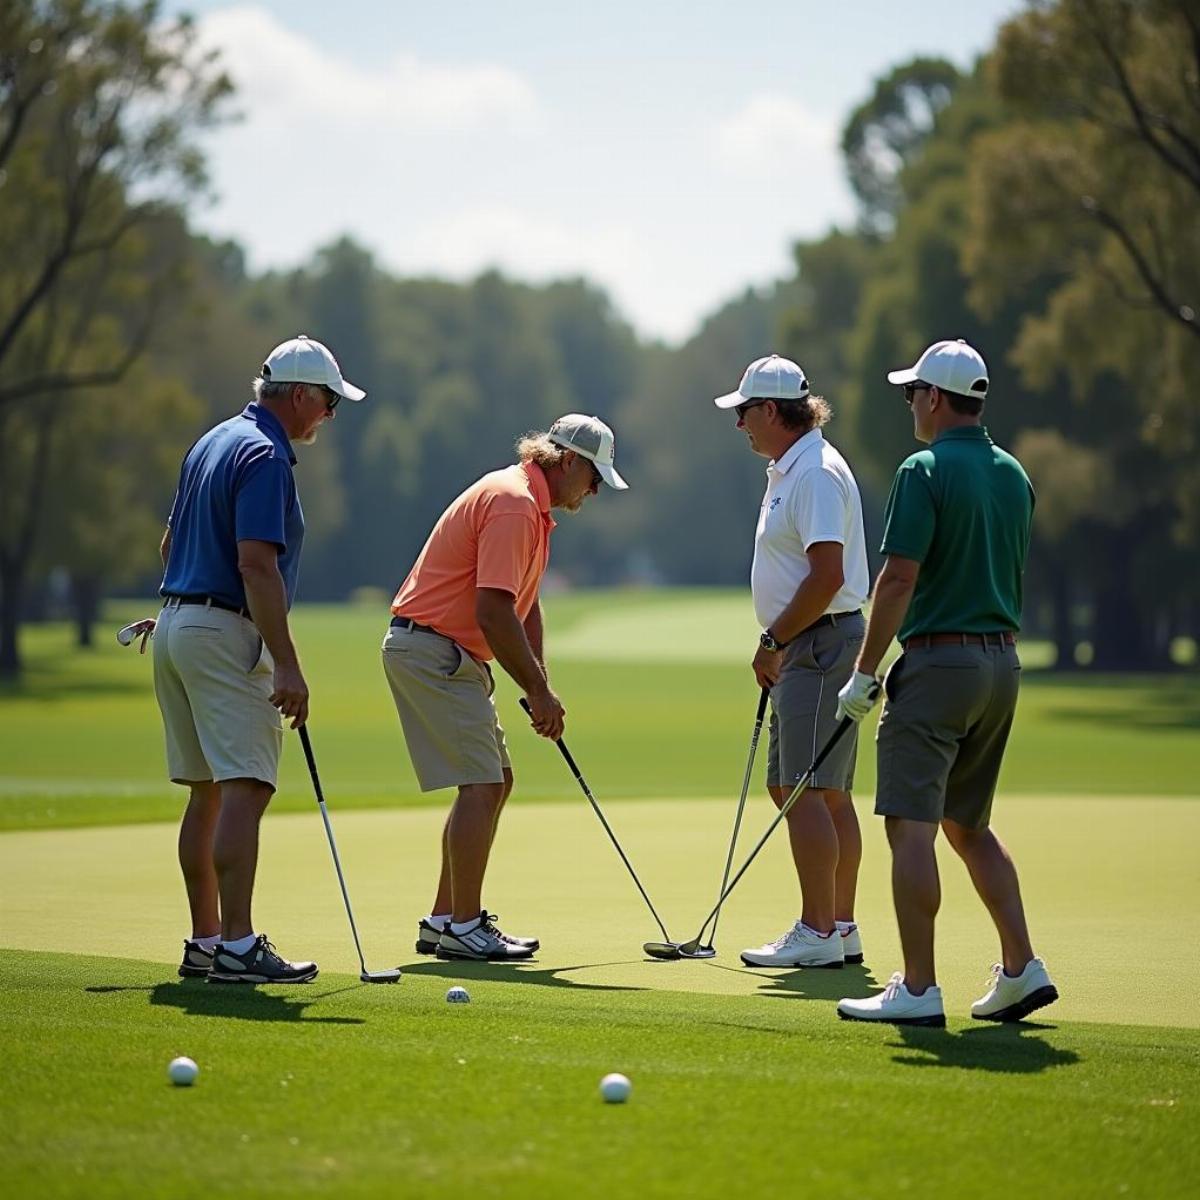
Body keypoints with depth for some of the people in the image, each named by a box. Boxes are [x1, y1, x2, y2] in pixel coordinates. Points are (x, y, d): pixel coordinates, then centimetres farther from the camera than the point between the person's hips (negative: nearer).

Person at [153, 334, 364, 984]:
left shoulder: (212, 443, 17)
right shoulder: (266, 456, -14)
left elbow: (171, 544, 24)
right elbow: (257, 565, -22)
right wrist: (286, 667, -23)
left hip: (175, 623, 10)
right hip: (226, 634, -10)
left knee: (207, 793, 11)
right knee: (245, 790, -13)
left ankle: (205, 941, 13)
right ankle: (237, 946, -19)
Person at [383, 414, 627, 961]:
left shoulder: (530, 505, 16)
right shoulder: (512, 503, -19)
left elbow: (524, 606, 21)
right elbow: (493, 612, -25)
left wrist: (540, 685, 11)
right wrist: (537, 690, -16)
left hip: (450, 656, 11)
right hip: (432, 651, -11)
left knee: (493, 782, 13)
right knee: (481, 785, -12)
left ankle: (444, 920, 17)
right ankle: (463, 927, -8)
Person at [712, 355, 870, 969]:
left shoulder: (815, 473, -16)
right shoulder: (789, 471, 18)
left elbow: (827, 576, -23)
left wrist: (774, 640, -16)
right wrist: (776, 647, 18)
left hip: (819, 643, -11)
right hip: (806, 649, 11)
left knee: (808, 790, -11)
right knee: (807, 789, 12)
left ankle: (818, 934, -11)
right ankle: (841, 928, 16)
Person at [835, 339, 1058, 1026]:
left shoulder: (926, 471, -12)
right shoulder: (1014, 475, 12)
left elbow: (899, 580, -16)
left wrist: (865, 673, -10)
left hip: (939, 661, -8)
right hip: (1002, 662, 8)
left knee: (912, 827, -6)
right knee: (968, 825, 18)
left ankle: (918, 990, -9)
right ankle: (1021, 970, 13)